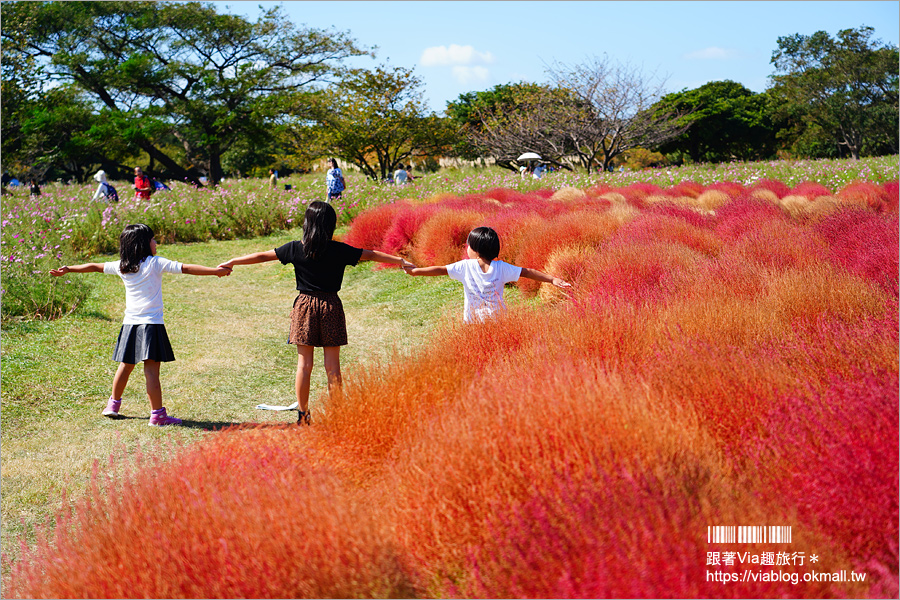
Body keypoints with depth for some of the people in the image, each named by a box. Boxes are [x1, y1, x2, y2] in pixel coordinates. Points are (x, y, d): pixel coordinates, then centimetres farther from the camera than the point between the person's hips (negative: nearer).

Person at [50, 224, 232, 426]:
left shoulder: (122, 266, 8)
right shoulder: (156, 263, -7)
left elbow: (95, 266, 21)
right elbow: (186, 268, -12)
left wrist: (67, 269, 35)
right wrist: (215, 271, -13)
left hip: (130, 324, 6)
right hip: (151, 323, -6)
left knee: (126, 365, 20)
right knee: (151, 370, -8)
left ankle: (113, 405, 33)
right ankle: (157, 414, -8)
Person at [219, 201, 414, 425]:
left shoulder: (296, 248, -4)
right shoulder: (339, 250, -5)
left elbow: (262, 256, 3)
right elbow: (371, 255, 4)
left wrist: (231, 262, 14)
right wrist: (401, 261, 17)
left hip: (305, 306, 0)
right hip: (331, 306, 0)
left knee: (304, 364, 6)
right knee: (332, 365, 5)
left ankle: (303, 414, 11)